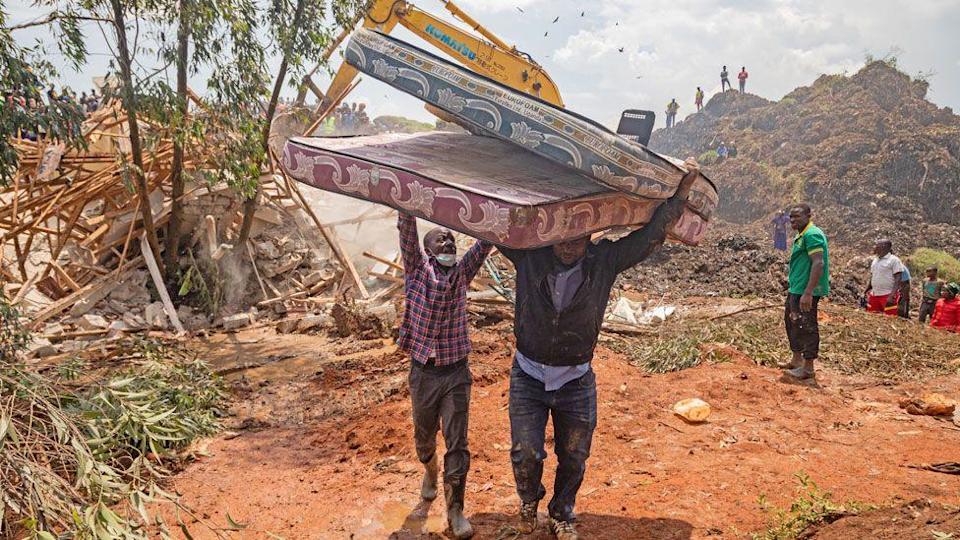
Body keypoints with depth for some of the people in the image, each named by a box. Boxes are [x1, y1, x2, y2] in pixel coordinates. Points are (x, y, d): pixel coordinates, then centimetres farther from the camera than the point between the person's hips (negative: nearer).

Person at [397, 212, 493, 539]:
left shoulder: (463, 272, 2)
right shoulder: (416, 269, -3)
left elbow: (486, 240, -3)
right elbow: (406, 229, -14)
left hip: (457, 372, 0)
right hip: (423, 373, 0)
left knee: (458, 443, -1)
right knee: (424, 436, 18)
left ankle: (455, 510, 9)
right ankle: (429, 471, 50)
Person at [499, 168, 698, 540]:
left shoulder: (605, 261, -10)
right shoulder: (529, 256, -12)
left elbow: (652, 233, -5)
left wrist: (682, 191, -7)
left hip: (576, 381, 1)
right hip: (528, 376, -1)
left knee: (573, 459, 13)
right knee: (526, 455, 1)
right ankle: (529, 501, 37)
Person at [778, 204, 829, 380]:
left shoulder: (812, 234, -16)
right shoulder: (801, 236, 16)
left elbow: (818, 264, -24)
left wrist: (808, 293, -28)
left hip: (806, 291, -11)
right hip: (795, 289, 11)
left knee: (806, 326, -4)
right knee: (791, 322, 19)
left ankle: (808, 367, 5)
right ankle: (797, 360, 31)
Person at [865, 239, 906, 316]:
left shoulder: (893, 260, -6)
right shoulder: (875, 260, 16)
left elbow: (898, 279, -12)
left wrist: (892, 295, -21)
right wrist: (866, 292, 16)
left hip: (888, 296, -7)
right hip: (874, 295, 7)